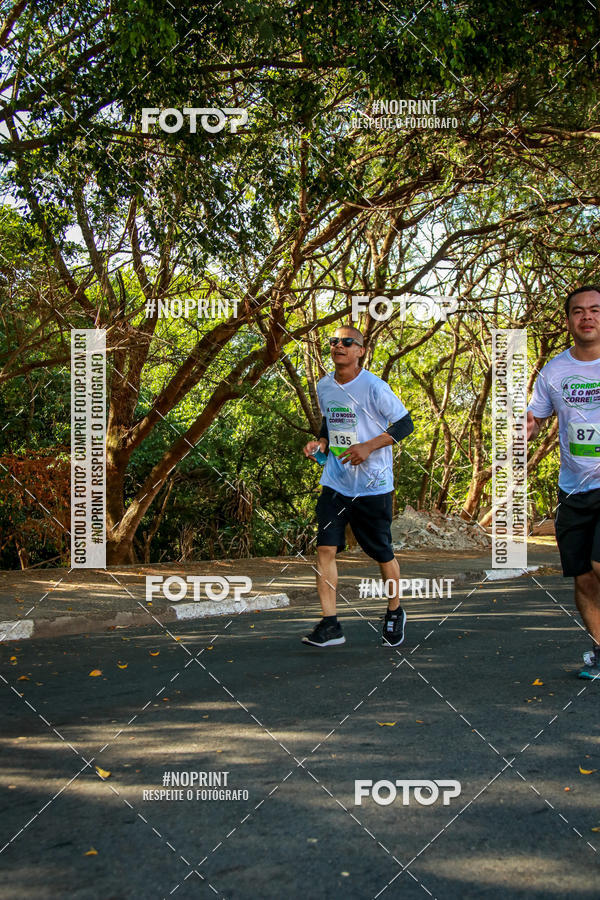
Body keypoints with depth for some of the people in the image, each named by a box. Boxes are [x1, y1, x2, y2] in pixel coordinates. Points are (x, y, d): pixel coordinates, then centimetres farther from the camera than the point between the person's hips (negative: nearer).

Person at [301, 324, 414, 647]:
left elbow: (405, 424, -8)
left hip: (373, 485, -4)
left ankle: (395, 613, 30)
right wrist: (320, 442, 3)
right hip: (335, 483, 5)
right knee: (325, 548, -7)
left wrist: (368, 446, -18)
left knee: (382, 553, 6)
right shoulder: (324, 386, 7)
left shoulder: (374, 387, -12)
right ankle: (329, 625, 0)